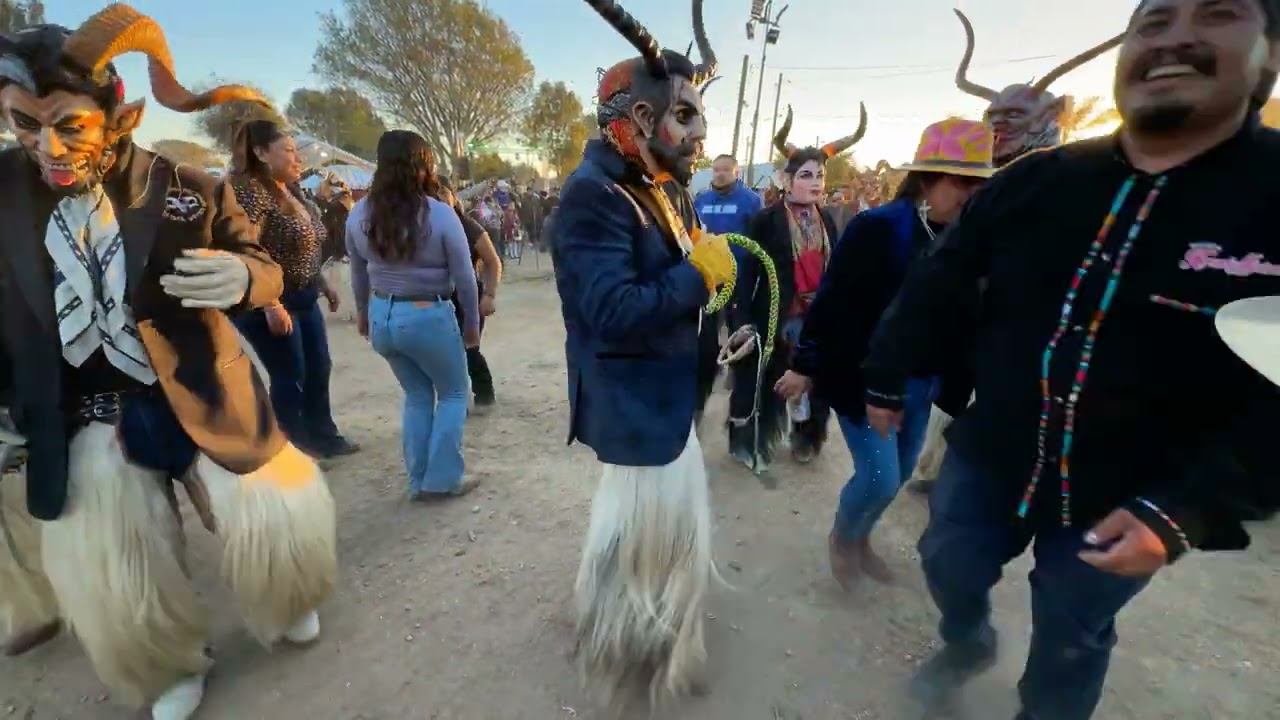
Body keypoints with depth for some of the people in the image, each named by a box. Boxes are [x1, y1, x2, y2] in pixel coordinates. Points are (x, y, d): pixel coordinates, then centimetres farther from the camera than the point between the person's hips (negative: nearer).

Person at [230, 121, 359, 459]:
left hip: (304, 298, 9)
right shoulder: (251, 191, -16)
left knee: (318, 369, 14)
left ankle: (323, 437, 29)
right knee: (290, 377, 0)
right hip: (271, 303, -9)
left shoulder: (291, 190, 11)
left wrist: (324, 284, 18)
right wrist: (271, 306, -28)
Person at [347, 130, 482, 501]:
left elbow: (358, 273, 11)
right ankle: (443, 480, 18)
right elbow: (464, 278, -9)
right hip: (429, 318, -5)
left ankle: (419, 482, 28)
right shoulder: (440, 215, -14)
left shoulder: (359, 214, 0)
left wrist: (363, 313, 27)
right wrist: (472, 324, 4)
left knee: (417, 396, 22)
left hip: (382, 317, 5)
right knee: (454, 393, 16)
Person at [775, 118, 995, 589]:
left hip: (920, 383, 7)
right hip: (865, 378, -6)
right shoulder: (878, 228, -16)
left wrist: (959, 381, 4)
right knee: (880, 477, -5)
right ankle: (841, 537, 27)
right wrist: (805, 365, -13)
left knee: (898, 474, 17)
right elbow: (831, 301, -15)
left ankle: (860, 538, 43)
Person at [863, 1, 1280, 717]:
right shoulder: (1035, 180, -5)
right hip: (990, 454, 3)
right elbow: (939, 287, 0)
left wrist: (1188, 509, -24)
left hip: (1125, 501, -2)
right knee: (948, 564, 20)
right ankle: (968, 641, 54)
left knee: (1071, 639, 18)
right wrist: (887, 382, 4)